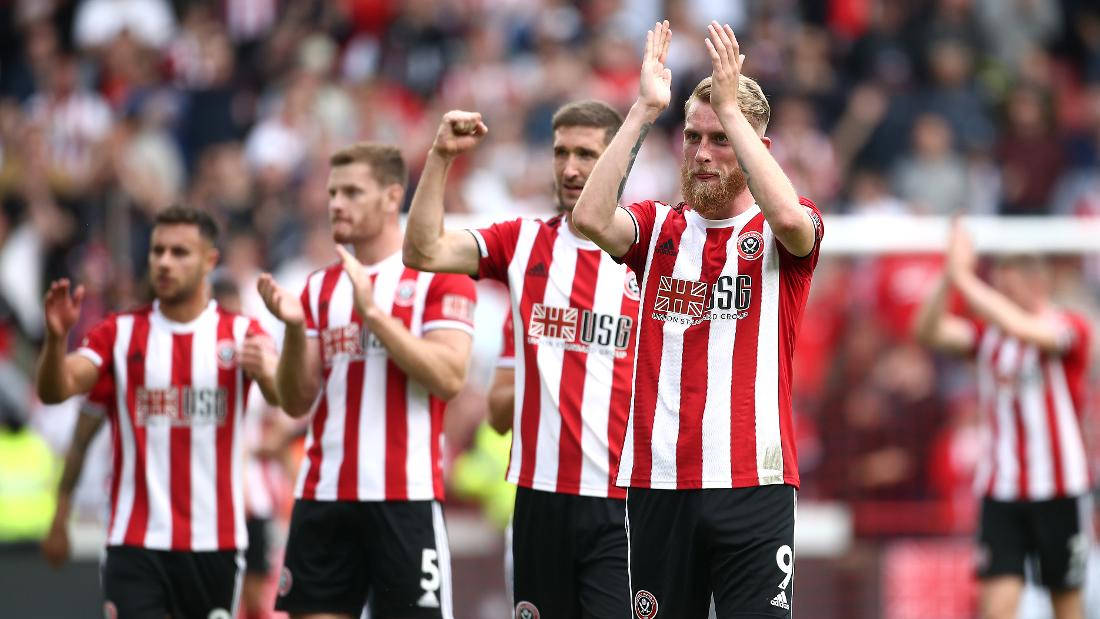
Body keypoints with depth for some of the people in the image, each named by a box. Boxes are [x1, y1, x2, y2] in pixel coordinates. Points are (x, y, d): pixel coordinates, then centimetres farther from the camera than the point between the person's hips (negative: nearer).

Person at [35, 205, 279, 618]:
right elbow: (55, 390, -9)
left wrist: (265, 373, -39)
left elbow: (283, 397, -15)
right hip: (136, 542, 0)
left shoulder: (241, 334, 3)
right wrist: (56, 338, -30)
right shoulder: (120, 334, 5)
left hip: (215, 541, 0)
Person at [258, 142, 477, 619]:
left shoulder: (437, 274, -1)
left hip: (405, 495, -5)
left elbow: (449, 378, -14)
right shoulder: (321, 287, 16)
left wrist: (373, 311, -17)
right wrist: (294, 328, -6)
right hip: (322, 493, 5)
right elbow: (297, 402, 11)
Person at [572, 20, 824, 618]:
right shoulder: (658, 226, 12)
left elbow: (789, 216, -21)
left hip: (753, 483, -3)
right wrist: (645, 108, -10)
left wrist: (731, 107, -18)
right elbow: (590, 217, -9)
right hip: (657, 481, 3)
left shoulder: (778, 233, 4)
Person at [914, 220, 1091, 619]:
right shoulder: (987, 333, 6)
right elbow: (928, 330, -7)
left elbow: (1023, 329, -27)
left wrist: (965, 279, -26)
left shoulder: (1070, 328, -6)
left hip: (1060, 490, -2)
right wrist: (949, 278, -20)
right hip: (1001, 492, 3)